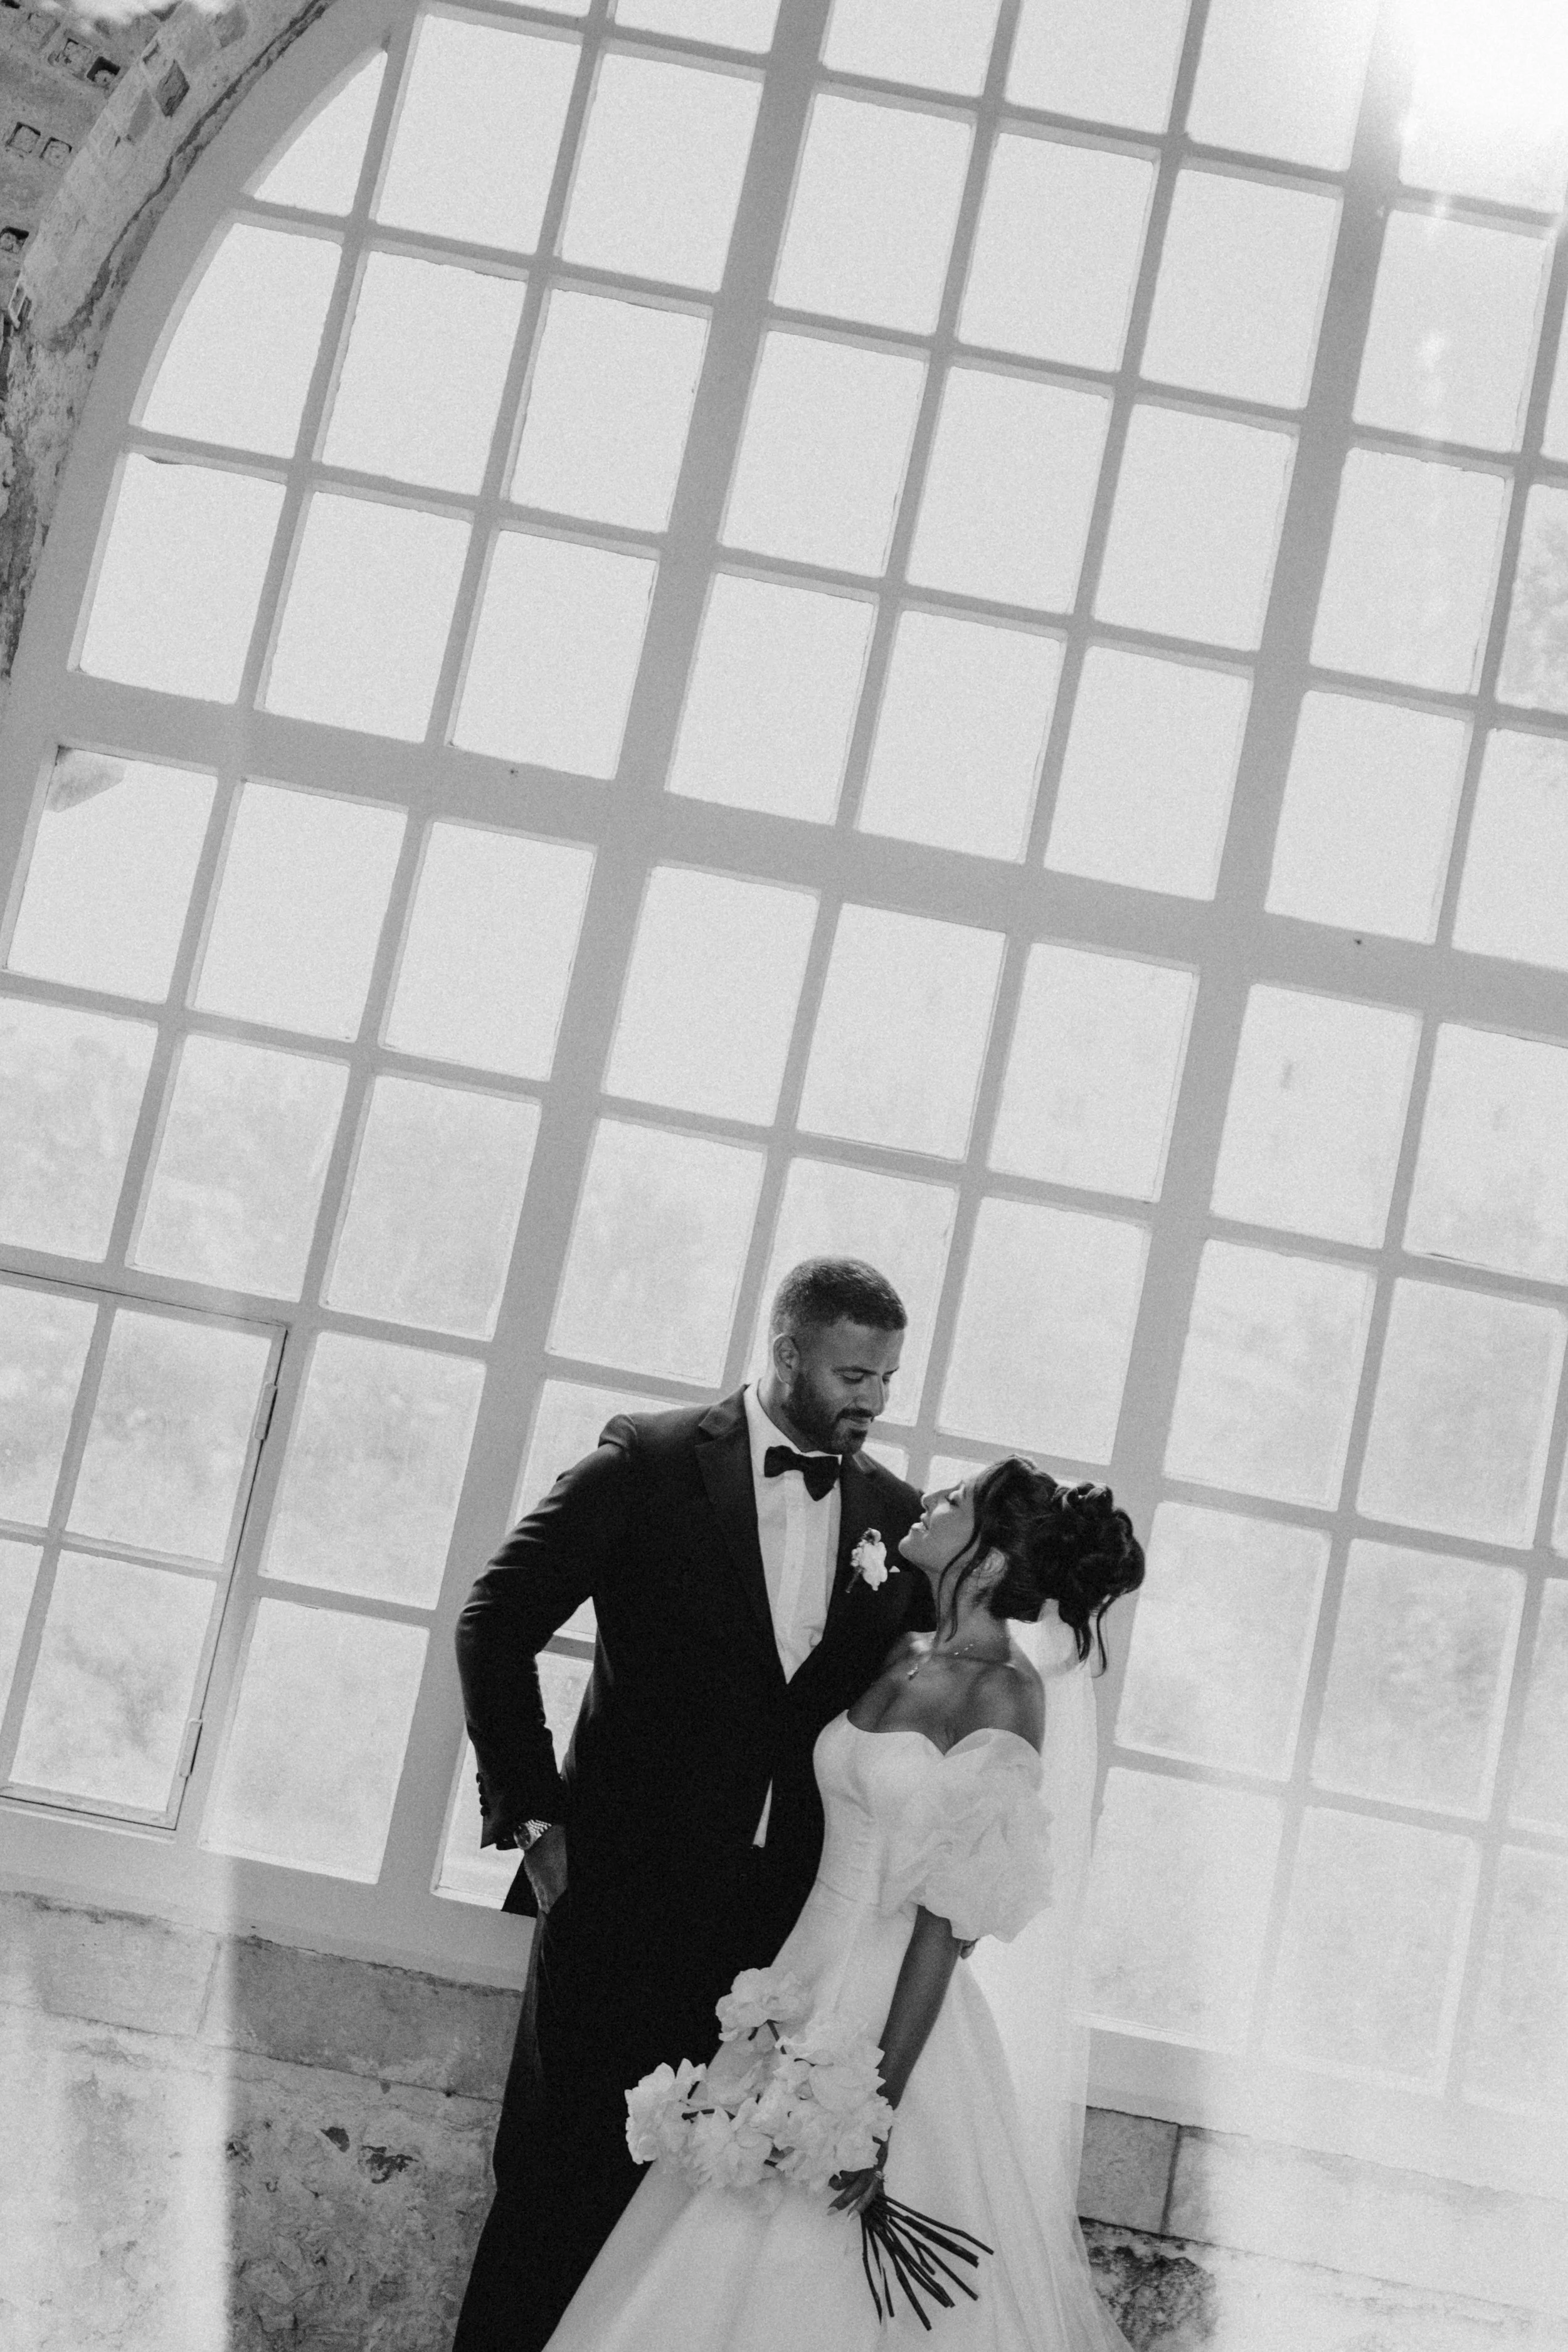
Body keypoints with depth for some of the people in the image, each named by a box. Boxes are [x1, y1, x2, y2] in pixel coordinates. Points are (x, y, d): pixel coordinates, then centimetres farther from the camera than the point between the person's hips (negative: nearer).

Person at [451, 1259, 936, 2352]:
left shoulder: (897, 1515, 3)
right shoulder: (651, 1462, -7)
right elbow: (497, 1624, -6)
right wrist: (533, 1813, -8)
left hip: (783, 1921, 3)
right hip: (627, 1891, -3)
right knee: (560, 2169, 7)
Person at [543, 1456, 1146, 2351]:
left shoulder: (1002, 1692, -15)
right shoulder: (906, 1658, 6)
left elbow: (949, 1920, -17)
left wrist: (882, 2101, -18)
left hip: (898, 2011, -7)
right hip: (809, 1975, 7)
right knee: (725, 2276, 13)